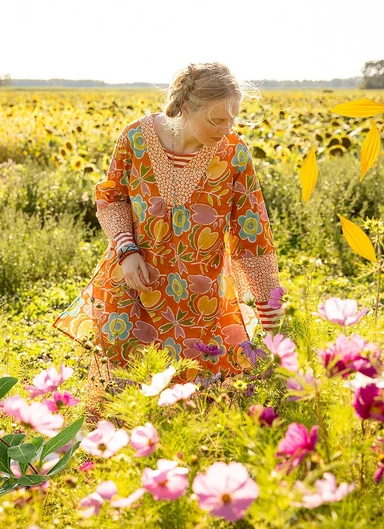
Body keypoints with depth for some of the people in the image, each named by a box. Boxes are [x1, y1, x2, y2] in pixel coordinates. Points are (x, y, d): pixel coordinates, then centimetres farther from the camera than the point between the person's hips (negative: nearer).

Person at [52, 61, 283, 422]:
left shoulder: (234, 154, -12)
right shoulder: (137, 136, -11)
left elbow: (252, 232, -8)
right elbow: (111, 197, 3)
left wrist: (271, 312, -9)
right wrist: (127, 250, -14)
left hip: (202, 294, 0)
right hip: (135, 279, 0)